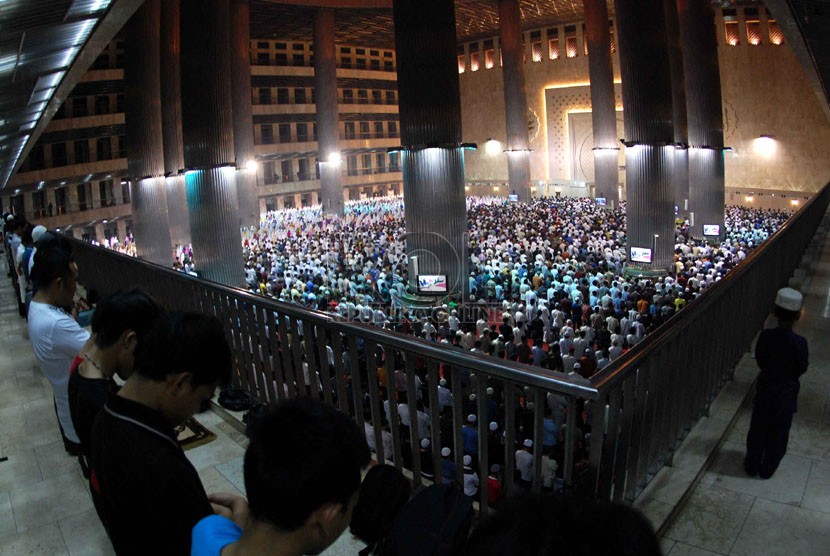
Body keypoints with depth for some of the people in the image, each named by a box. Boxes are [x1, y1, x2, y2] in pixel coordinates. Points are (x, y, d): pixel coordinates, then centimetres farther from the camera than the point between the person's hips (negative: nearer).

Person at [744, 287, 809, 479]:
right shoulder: (799, 342, -22)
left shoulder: (766, 336, -16)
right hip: (786, 395, -2)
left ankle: (752, 465, 31)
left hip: (765, 391, 2)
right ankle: (767, 469, 30)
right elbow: (801, 369, -9)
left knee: (758, 430, 18)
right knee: (778, 434, 17)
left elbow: (760, 361, -4)